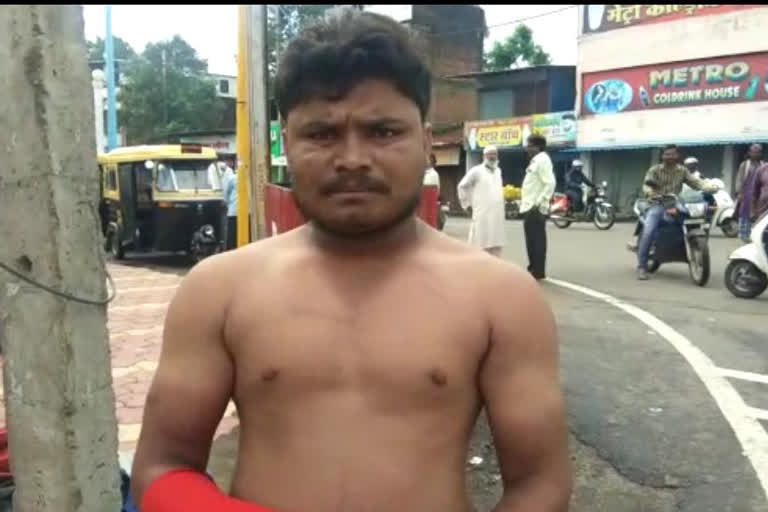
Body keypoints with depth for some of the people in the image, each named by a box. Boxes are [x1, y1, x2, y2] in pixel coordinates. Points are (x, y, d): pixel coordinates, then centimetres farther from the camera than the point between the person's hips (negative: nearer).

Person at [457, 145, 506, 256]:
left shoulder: (498, 171, 16)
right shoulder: (477, 171, -4)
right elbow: (462, 186, 0)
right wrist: (467, 203, 2)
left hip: (497, 215, 6)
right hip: (482, 214, -6)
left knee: (496, 245, 6)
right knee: (481, 245, -4)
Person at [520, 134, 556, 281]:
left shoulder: (542, 160, -12)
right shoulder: (535, 160, 17)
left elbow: (550, 183, -21)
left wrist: (539, 203, -23)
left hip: (536, 208, -10)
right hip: (529, 207, 10)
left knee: (537, 240, -4)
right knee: (531, 240, 14)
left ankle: (538, 271, 1)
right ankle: (533, 269, 21)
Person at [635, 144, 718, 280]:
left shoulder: (682, 171, 12)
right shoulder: (654, 170, 3)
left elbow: (696, 181, 1)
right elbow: (647, 184, -11)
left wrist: (710, 187, -19)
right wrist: (651, 193, -35)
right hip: (657, 205, -3)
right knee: (648, 232, -25)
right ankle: (642, 267, -16)